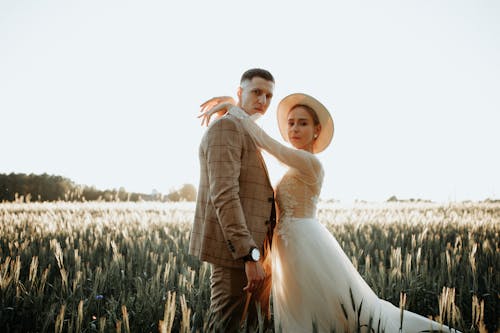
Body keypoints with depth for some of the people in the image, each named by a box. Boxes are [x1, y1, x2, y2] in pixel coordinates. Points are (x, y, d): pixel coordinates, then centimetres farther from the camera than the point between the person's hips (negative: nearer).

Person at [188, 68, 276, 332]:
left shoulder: (250, 135, 21)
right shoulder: (226, 128, -11)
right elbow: (223, 195, -22)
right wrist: (250, 255, -26)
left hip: (254, 249, 10)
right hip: (234, 249, -10)